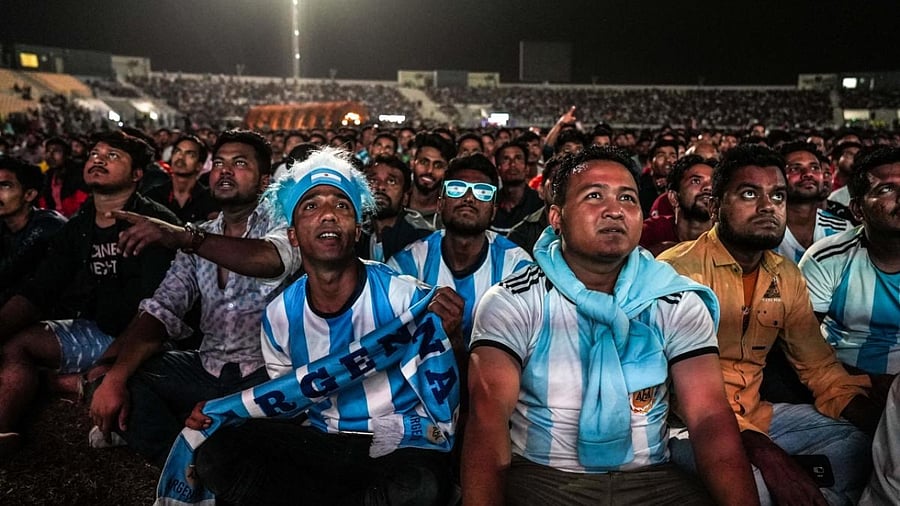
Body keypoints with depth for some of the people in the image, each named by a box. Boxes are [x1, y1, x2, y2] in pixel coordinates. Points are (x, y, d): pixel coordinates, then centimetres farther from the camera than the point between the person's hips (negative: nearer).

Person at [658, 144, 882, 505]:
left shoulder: (788, 277, 6)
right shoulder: (677, 270, -18)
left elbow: (819, 366, 10)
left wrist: (879, 419, -9)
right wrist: (763, 451, -35)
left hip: (755, 413, 7)